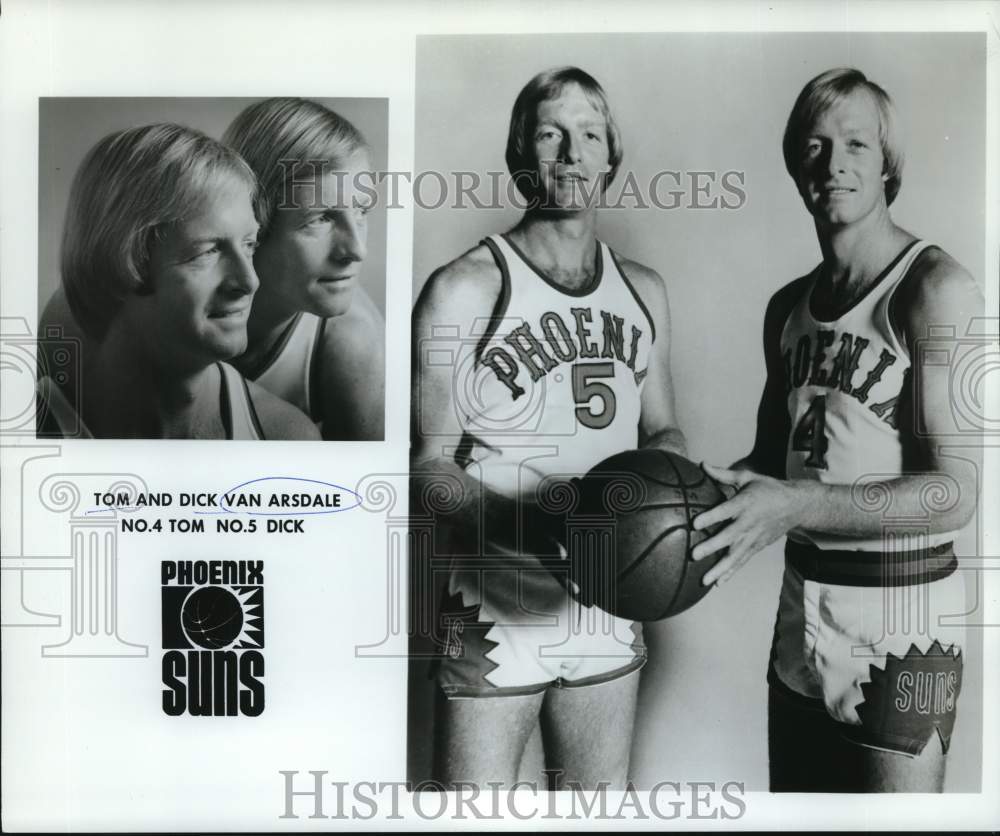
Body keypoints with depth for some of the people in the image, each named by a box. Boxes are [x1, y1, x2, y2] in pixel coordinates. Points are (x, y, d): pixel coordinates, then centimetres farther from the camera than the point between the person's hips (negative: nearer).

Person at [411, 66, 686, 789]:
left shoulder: (643, 291, 9)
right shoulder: (465, 289, -7)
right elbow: (431, 460, -9)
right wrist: (533, 528, -27)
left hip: (611, 612, 5)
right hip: (497, 616, -5)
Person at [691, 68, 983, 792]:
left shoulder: (934, 287, -11)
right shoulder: (789, 306, 9)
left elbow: (955, 492, -18)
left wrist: (794, 506, -28)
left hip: (902, 613, -6)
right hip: (803, 604, 6)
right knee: (792, 802, 17)